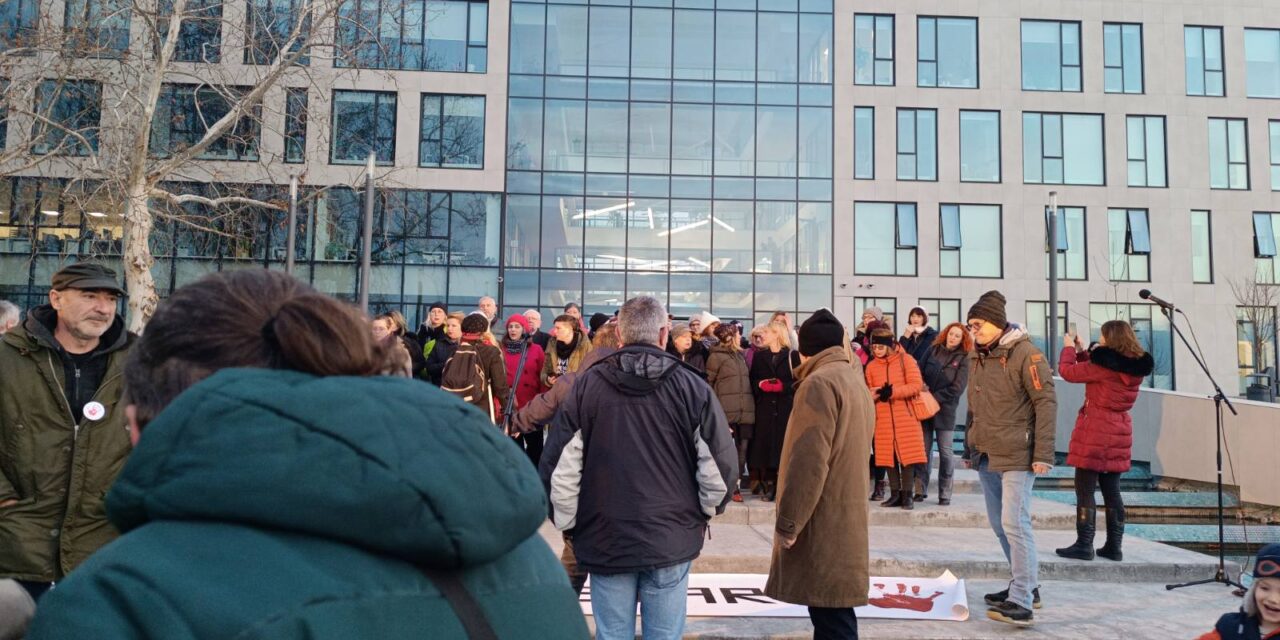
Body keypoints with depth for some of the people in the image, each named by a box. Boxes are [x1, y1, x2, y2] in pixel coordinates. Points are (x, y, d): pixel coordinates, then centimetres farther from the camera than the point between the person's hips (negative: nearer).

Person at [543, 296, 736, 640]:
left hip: (605, 539, 0)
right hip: (672, 541, 0)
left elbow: (560, 467, -6)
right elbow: (719, 465, -6)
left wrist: (568, 523, 8)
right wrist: (703, 511, 11)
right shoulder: (692, 386, -6)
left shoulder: (587, 386, -5)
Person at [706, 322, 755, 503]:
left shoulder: (740, 355, 18)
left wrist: (750, 404, 14)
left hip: (745, 410, 6)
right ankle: (733, 487, 4)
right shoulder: (716, 356, -3)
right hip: (727, 410, -6)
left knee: (742, 448, 5)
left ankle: (735, 483, 15)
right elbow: (708, 382, -1)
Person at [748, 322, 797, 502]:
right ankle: (768, 485, 7)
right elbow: (752, 381, 10)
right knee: (765, 444, 0)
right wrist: (761, 385, -9)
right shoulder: (759, 356, 15)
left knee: (784, 444, -4)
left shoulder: (792, 356, 3)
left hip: (786, 407, -3)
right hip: (764, 408, 3)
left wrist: (782, 387, -16)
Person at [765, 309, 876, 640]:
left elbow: (808, 462, -21)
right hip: (846, 522, 9)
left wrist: (787, 524, -15)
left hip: (823, 527, -9)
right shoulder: (856, 381, 16)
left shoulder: (820, 383, -13)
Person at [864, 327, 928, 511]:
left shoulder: (906, 360, -4)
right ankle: (895, 494, 13)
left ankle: (907, 495, 4)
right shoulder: (871, 366, 8)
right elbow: (869, 391, 12)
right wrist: (871, 395, -12)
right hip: (883, 418, 4)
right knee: (889, 455, 5)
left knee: (907, 454, -4)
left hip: (905, 416, -3)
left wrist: (892, 391, -19)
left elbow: (916, 385, -10)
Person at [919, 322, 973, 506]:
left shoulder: (963, 358, 2)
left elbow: (957, 388, -6)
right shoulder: (933, 350, 10)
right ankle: (921, 490, 12)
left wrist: (935, 397, -12)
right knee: (923, 450, 3)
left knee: (946, 453, -1)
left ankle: (945, 494, 6)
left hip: (945, 409, -2)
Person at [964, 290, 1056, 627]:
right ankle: (1027, 585, 27)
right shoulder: (977, 357, 11)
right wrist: (969, 447, 16)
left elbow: (1046, 402, -13)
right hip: (986, 455, 8)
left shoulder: (1025, 352, -11)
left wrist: (1043, 454, -17)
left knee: (1014, 523, -11)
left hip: (1017, 455, -8)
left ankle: (1022, 602, -7)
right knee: (999, 524, 13)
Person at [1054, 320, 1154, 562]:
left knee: (1085, 490, 0)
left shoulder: (1104, 365, -18)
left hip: (1095, 433, -7)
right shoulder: (1136, 367, 6)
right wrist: (1081, 351, 19)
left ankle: (1084, 545, 2)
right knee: (1112, 491, 13)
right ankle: (1114, 546, 18)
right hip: (1119, 434, 8)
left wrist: (1069, 348, 6)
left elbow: (1067, 371, -11)